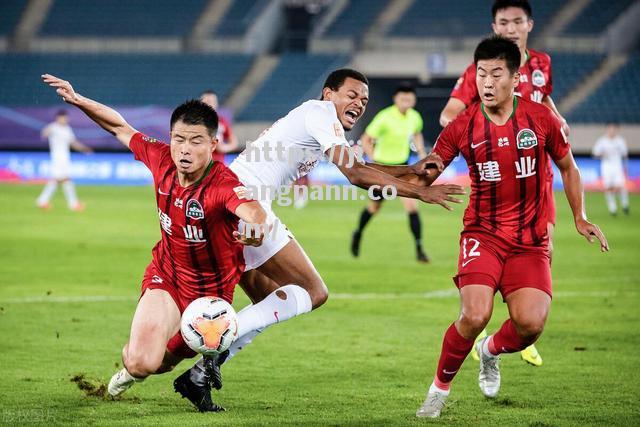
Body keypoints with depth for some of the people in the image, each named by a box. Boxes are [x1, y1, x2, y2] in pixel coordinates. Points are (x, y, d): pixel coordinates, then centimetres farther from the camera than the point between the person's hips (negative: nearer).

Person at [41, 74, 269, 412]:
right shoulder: (161, 159, -16)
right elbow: (120, 128, 2)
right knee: (141, 361, -16)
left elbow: (253, 212, -54)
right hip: (166, 277, 2)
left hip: (211, 289, -2)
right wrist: (78, 100, -3)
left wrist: (256, 229, -77)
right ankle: (132, 366, 24)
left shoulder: (223, 184, -32)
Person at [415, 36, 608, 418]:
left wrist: (580, 218, 8)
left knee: (531, 323, -17)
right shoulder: (462, 128, -3)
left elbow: (567, 167, 13)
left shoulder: (541, 119, -3)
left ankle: (491, 351, 21)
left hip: (531, 240, 1)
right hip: (483, 234, -1)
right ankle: (440, 388, 2)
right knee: (475, 316, -24)